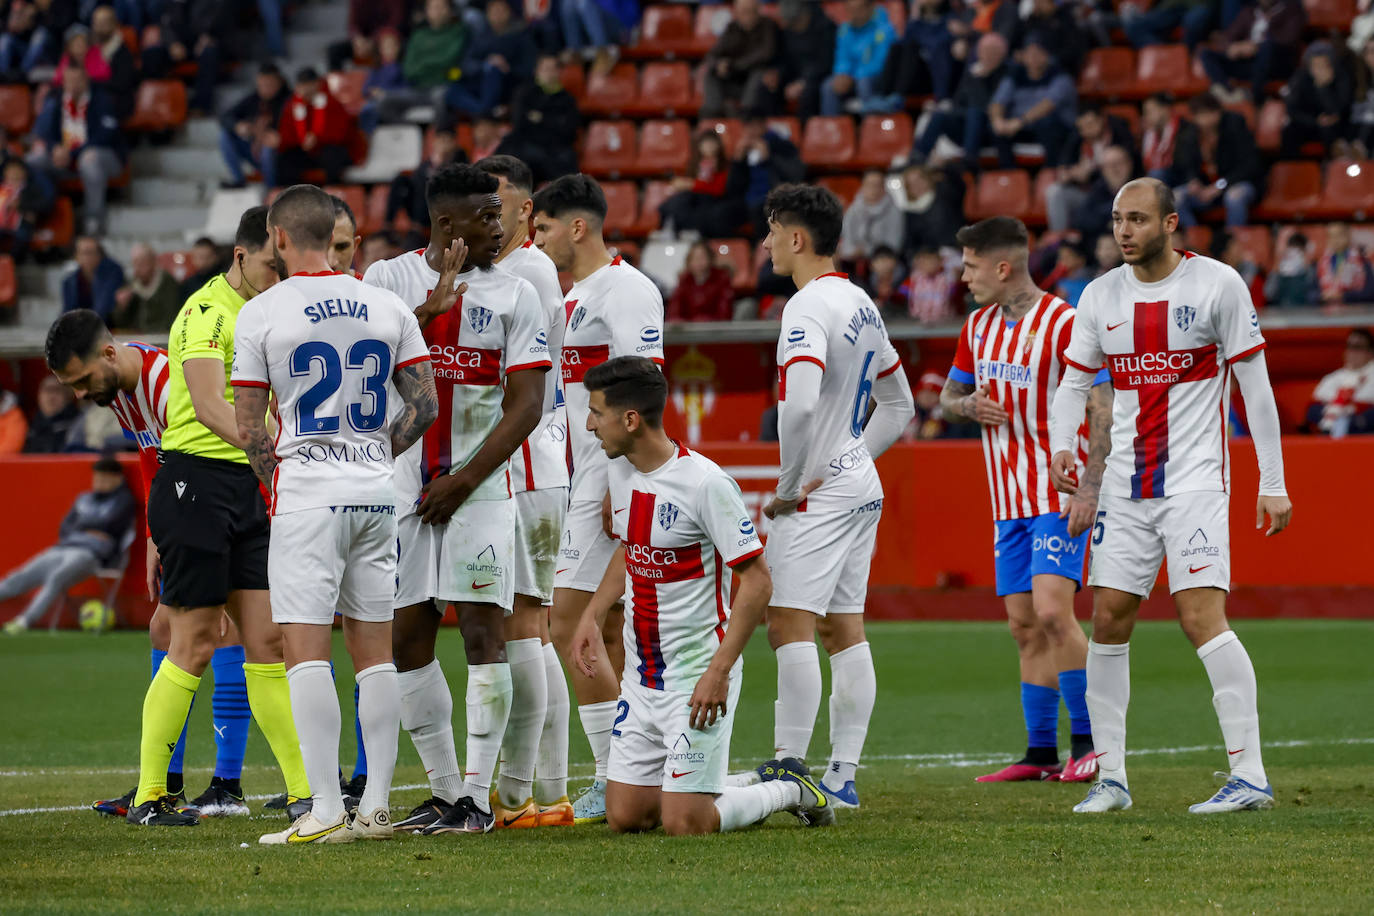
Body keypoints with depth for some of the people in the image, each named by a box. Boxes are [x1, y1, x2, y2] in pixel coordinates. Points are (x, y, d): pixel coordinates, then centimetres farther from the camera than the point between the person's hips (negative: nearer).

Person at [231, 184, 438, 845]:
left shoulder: (261, 314, -5)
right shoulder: (388, 307, 7)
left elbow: (248, 430, -3)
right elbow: (424, 405, 7)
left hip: (306, 493, -5)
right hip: (376, 493, 5)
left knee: (305, 648, -5)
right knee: (373, 647, 9)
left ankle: (326, 809, -11)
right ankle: (376, 806, 8)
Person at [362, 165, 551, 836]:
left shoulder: (515, 296, 2)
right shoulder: (390, 279, 4)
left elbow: (526, 406, -3)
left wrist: (463, 480, -10)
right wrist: (432, 306, -16)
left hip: (479, 484, -2)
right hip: (403, 481, 2)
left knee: (484, 630, -9)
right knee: (407, 639, 4)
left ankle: (477, 795, -6)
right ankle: (444, 791, 14)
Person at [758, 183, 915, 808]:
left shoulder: (809, 307, -15)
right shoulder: (861, 304, 15)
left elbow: (799, 405, -28)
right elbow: (898, 406, 23)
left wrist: (790, 484, -17)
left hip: (819, 493, -10)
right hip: (860, 485, 10)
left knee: (790, 623, -11)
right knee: (844, 628, 9)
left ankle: (787, 770, -16)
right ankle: (842, 776, 10)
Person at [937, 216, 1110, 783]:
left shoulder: (1063, 323, -11)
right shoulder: (979, 326, 12)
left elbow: (1103, 410, -12)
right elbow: (949, 395, 24)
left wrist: (1090, 488, -20)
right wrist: (969, 405, 0)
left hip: (1059, 495, -7)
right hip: (1009, 499, 7)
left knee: (1052, 611, -18)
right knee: (1024, 625, 4)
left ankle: (1088, 741, -10)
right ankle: (1041, 752, 7)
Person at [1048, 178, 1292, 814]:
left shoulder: (1218, 284, -5)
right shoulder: (1101, 296, 7)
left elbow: (1255, 385, -3)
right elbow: (1073, 382, 13)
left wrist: (1273, 485, -5)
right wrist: (1062, 450, -8)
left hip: (1195, 479, -5)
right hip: (1125, 484, 5)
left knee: (1201, 617, -16)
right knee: (1108, 619, 3)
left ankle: (1250, 774, -14)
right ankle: (1111, 778, 12)